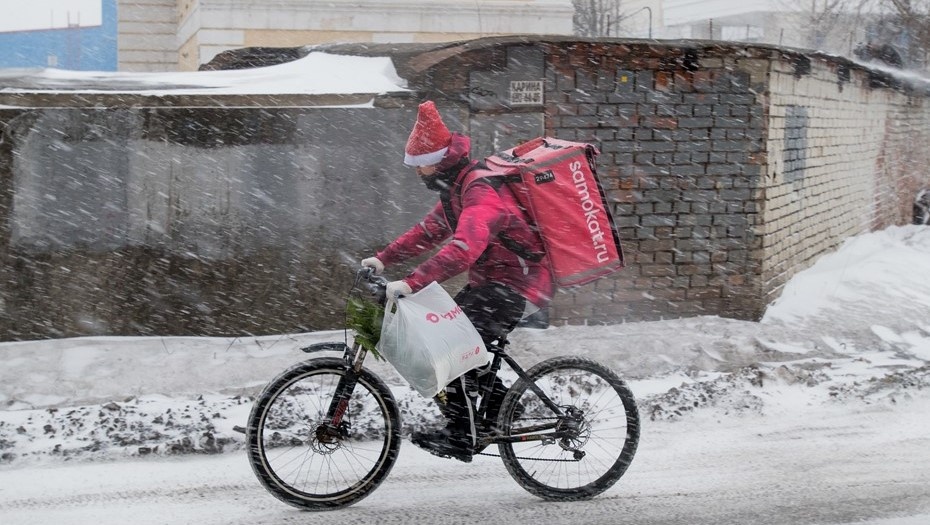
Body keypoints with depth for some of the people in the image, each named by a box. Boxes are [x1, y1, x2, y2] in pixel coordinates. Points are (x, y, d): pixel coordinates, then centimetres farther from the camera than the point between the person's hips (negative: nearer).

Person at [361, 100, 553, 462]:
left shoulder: (482, 195, -25)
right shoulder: (458, 188, 9)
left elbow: (462, 249, -40)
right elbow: (431, 229, 17)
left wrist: (412, 283, -46)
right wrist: (384, 259, 8)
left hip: (515, 288, -10)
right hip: (493, 280, 10)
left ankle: (460, 436, -13)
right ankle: (500, 406, 19)